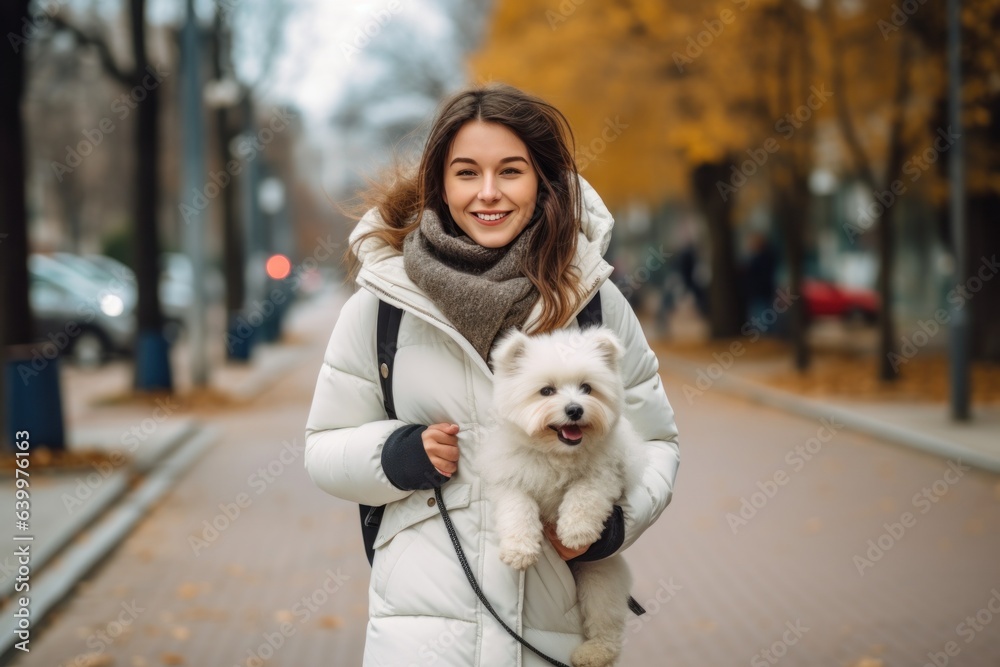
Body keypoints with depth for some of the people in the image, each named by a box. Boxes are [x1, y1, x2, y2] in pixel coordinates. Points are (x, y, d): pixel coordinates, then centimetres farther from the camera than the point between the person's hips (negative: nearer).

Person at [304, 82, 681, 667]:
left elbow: (655, 442, 9)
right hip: (422, 617, -1)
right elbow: (326, 448, 8)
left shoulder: (594, 303, 1)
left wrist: (614, 521, -9)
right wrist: (399, 455, -12)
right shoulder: (381, 306, 0)